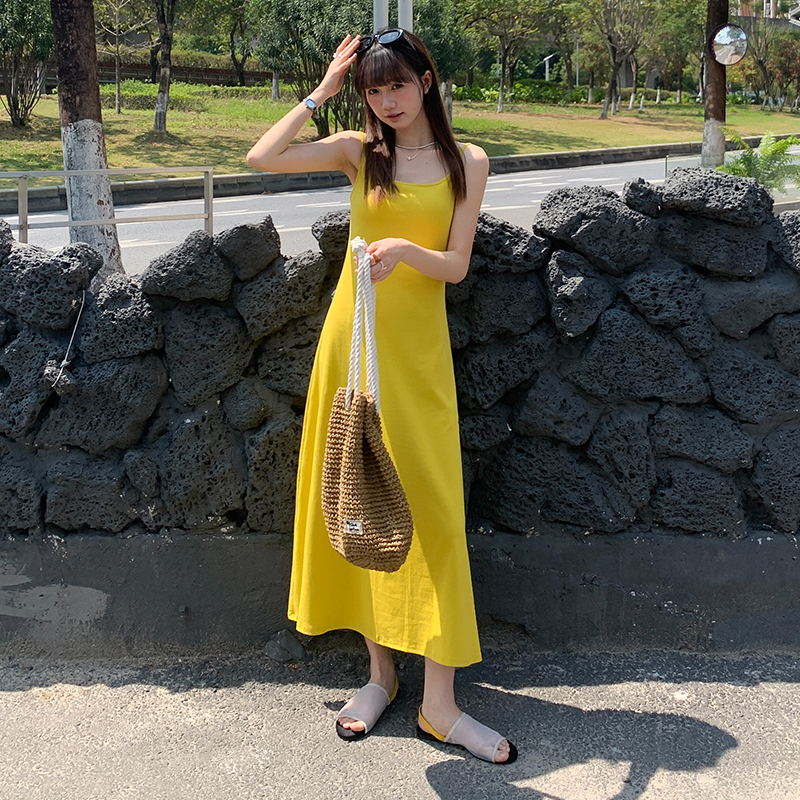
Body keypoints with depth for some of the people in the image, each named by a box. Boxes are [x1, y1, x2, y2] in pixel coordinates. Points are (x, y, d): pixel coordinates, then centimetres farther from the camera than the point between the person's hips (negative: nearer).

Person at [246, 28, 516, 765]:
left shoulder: (467, 162, 4)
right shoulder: (359, 151, 6)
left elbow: (456, 265, -2)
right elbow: (261, 158, -5)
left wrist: (406, 249, -22)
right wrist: (322, 92, -1)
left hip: (417, 348, -1)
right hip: (352, 337, 2)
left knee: (428, 507, -5)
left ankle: (440, 703, 3)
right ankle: (380, 672, 20)